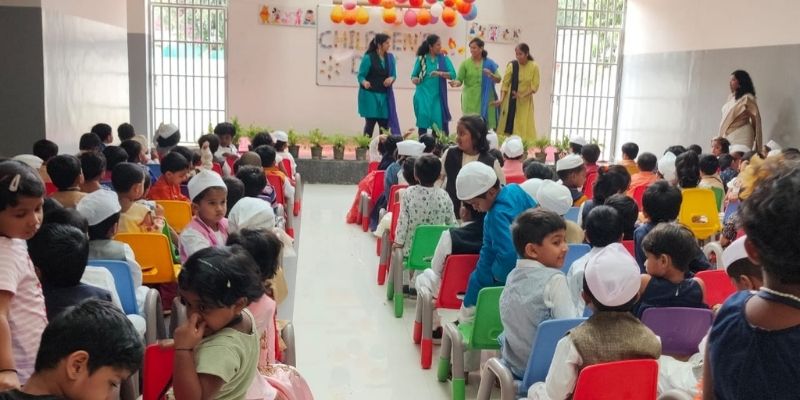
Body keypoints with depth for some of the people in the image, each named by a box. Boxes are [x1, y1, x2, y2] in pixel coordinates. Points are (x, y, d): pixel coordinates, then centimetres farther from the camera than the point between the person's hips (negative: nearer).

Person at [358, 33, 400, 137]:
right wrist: (364, 82, -31)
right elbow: (360, 75, -9)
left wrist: (391, 78, -13)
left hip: (385, 95, 5)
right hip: (370, 94, -5)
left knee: (385, 123, 2)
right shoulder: (368, 57, -9)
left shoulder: (390, 57, 6)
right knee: (370, 122, -3)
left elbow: (394, 75, 11)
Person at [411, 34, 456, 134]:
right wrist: (414, 79, -14)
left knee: (439, 120, -3)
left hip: (437, 95, 1)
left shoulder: (444, 58, 3)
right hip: (423, 94, -1)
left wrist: (440, 73, -23)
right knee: (423, 117, -10)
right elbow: (414, 75, 9)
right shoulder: (421, 58, 2)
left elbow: (453, 74, -7)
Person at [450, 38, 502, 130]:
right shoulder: (465, 64, 3)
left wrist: (491, 75, -14)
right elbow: (459, 80, -2)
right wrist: (456, 83, -25)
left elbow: (498, 80, 6)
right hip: (470, 101, -1)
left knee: (485, 125, 0)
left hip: (486, 101, 1)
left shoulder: (490, 63, 6)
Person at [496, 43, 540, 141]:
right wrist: (501, 99, -16)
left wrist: (522, 95, -17)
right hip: (510, 101, 0)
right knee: (507, 127, 0)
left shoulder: (534, 67, -5)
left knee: (524, 128, -1)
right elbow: (505, 83, -4)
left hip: (525, 102, 0)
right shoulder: (512, 65, -4)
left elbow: (535, 86, -4)